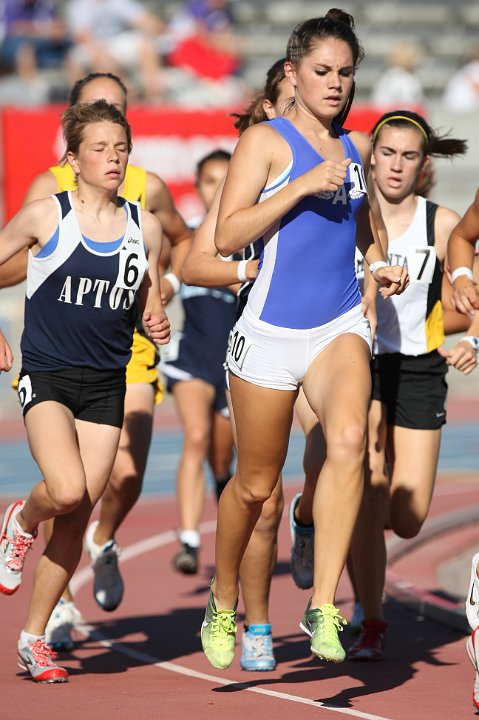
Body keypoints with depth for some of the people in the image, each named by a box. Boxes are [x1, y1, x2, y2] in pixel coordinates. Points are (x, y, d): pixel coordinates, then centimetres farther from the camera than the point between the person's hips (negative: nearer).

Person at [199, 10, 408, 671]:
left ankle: (323, 607, -23)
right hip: (273, 329, -3)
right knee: (256, 484, 7)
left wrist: (379, 263, 10)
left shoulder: (357, 147, 12)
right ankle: (223, 602, 33)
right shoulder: (266, 141, -4)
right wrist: (304, 184, -19)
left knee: (349, 439, -26)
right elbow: (228, 236, -14)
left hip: (341, 325, 3)